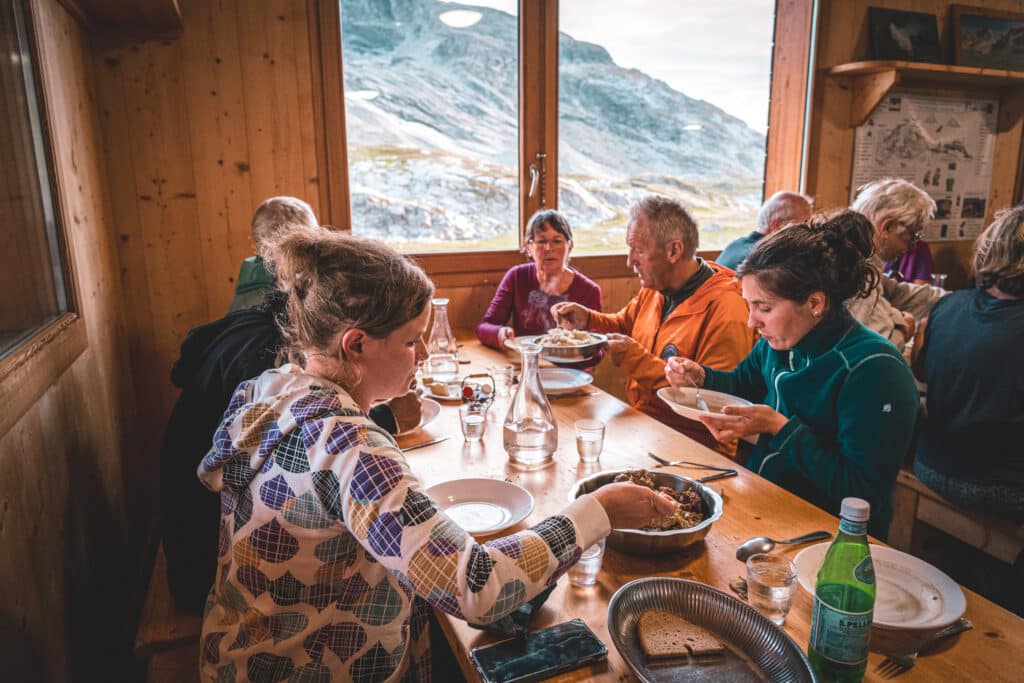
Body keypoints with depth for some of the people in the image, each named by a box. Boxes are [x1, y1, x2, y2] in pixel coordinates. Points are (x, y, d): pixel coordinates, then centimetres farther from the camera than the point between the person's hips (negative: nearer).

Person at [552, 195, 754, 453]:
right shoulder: (655, 288, 7)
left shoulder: (725, 309, -20)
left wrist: (637, 360, -24)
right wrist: (586, 319, 6)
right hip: (641, 426, 8)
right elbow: (624, 324, 26)